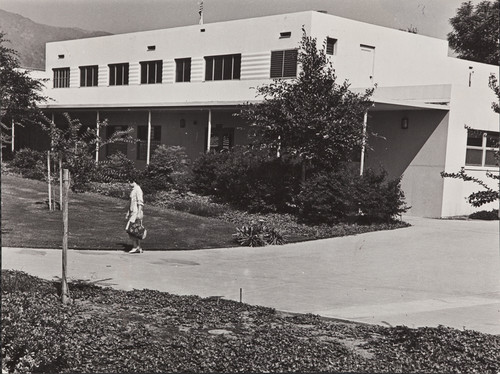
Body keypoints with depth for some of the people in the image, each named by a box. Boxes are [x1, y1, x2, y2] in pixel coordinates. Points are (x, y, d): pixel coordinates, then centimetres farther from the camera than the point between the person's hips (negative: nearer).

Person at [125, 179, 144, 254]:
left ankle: (135, 247, -7)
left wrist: (139, 213, -23)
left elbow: (140, 202, -18)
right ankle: (138, 248, 9)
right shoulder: (132, 190, 16)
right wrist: (128, 213, 24)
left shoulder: (138, 189, -13)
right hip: (132, 212, 9)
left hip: (136, 213, -9)